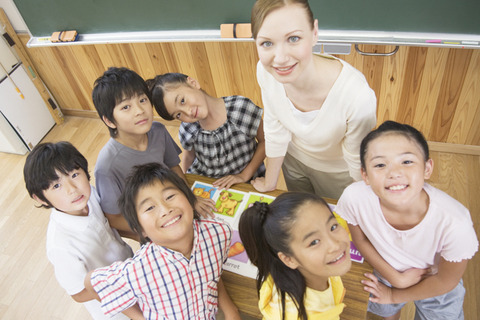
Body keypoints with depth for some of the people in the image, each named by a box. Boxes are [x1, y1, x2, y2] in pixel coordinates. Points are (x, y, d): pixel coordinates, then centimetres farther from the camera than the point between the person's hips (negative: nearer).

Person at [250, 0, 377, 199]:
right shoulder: (265, 71, -28)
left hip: (337, 173, -3)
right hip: (294, 160, 3)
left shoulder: (358, 96, -41)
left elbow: (358, 163, -22)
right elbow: (275, 133, -11)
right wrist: (270, 183, 2)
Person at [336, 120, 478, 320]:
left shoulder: (454, 223, -41)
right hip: (388, 271, 3)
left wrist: (395, 295, -9)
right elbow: (361, 240, -13)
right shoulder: (354, 198, -37)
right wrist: (397, 278, -14)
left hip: (436, 286, -2)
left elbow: (445, 282, -21)